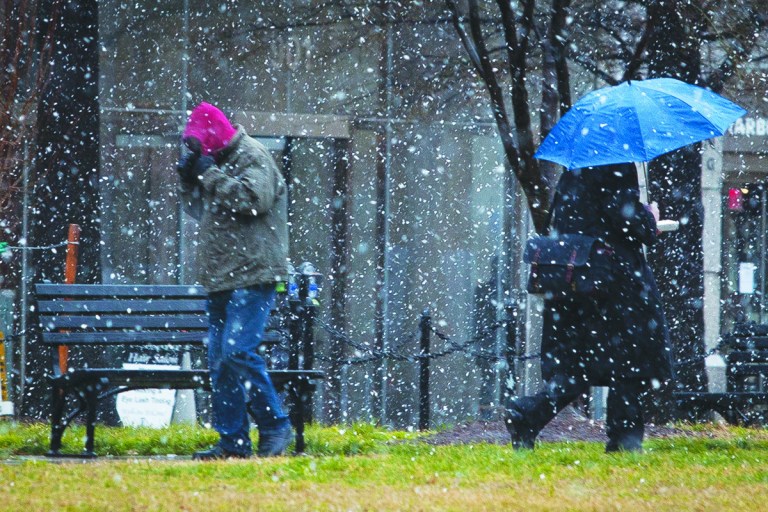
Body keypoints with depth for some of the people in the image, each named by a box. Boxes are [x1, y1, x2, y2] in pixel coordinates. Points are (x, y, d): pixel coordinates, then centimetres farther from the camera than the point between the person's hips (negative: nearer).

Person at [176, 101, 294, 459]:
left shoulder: (253, 158, -6)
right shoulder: (218, 163, 20)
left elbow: (253, 199, -22)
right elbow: (200, 211, 27)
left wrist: (210, 174, -15)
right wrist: (189, 181, 8)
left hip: (253, 276, -9)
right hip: (221, 279, 9)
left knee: (238, 350, -19)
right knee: (219, 360, 6)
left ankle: (275, 427, -9)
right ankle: (232, 440, 9)